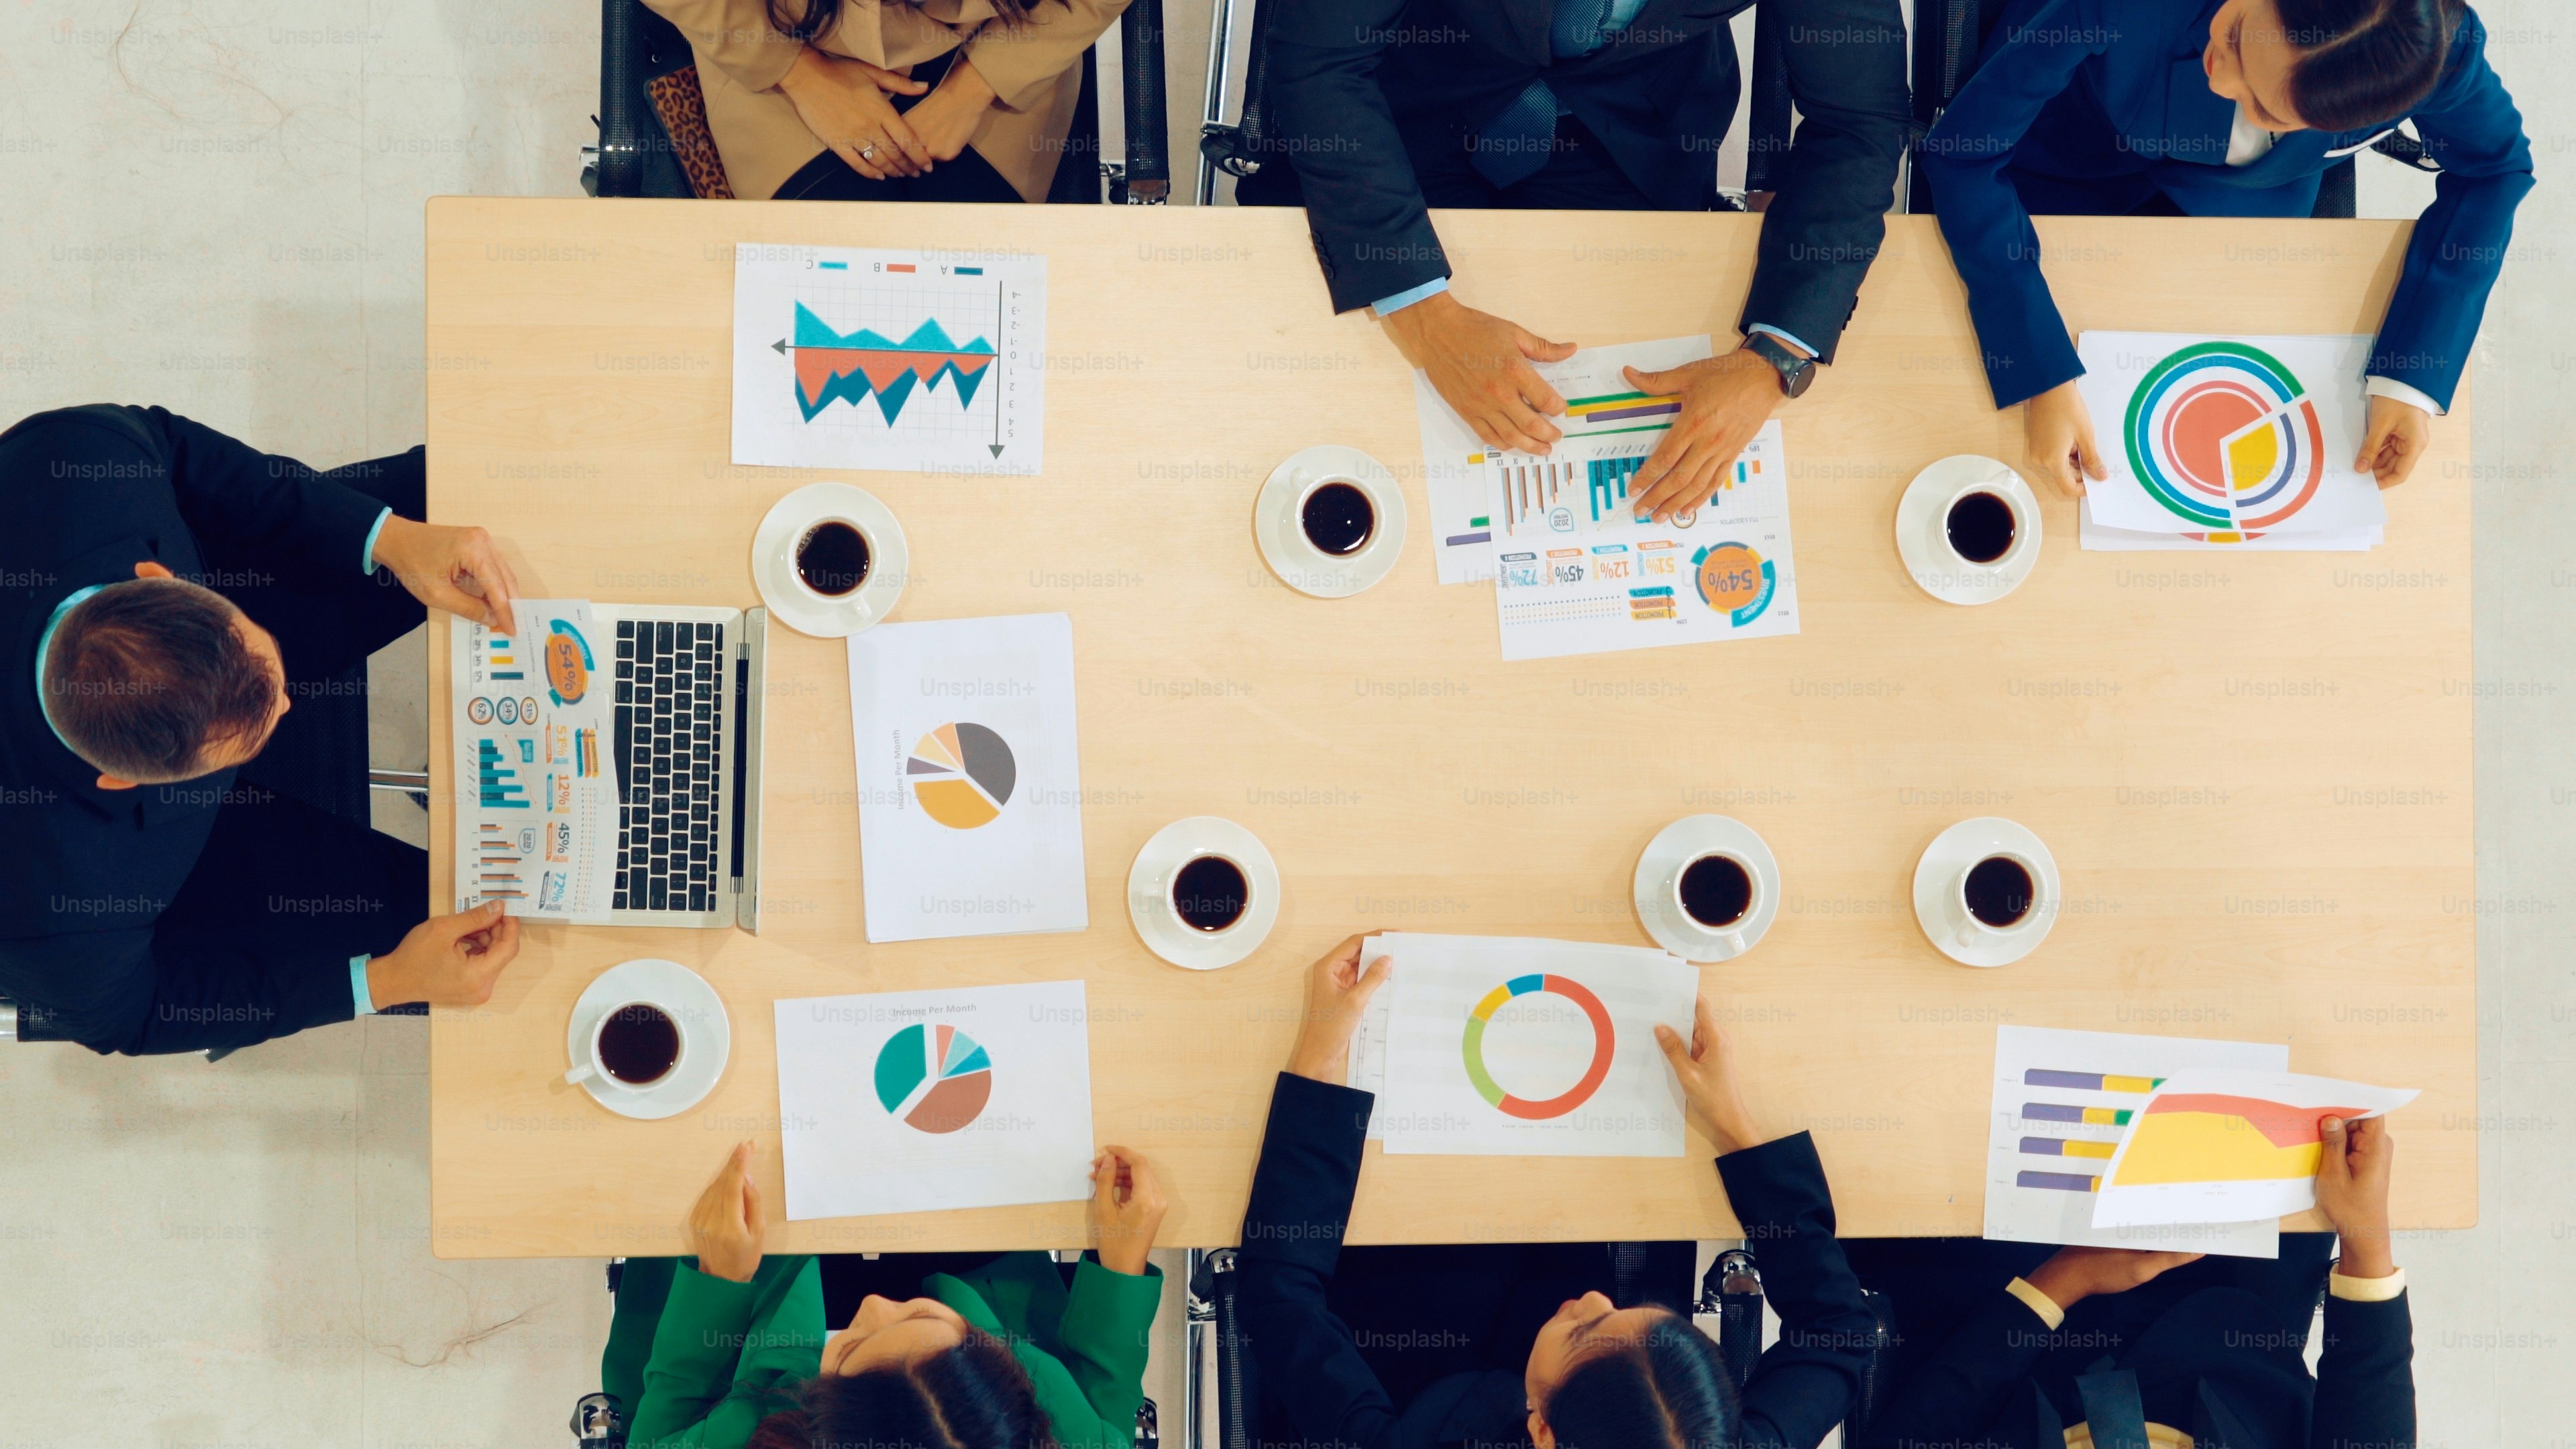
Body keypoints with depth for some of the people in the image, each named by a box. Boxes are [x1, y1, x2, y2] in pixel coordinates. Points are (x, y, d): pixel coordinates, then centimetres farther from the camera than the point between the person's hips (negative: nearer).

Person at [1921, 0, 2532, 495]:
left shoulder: (2441, 51, -36)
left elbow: (2495, 164, -15)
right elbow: (1964, 150, -38)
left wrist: (2414, 377, -24)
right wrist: (2043, 379, -45)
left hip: (2248, 191, 2)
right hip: (2069, 166, -1)